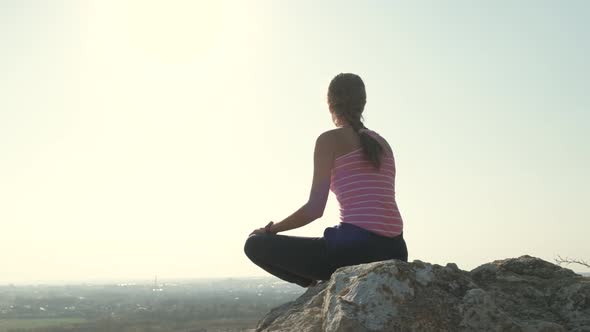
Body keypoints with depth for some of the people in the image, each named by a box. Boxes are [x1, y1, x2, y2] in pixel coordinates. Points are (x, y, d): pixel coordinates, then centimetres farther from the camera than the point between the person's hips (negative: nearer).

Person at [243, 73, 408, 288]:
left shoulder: (330, 139, 0)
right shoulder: (382, 143, 18)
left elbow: (315, 209, -6)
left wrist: (271, 230, 9)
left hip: (356, 246, -7)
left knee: (256, 244, 2)